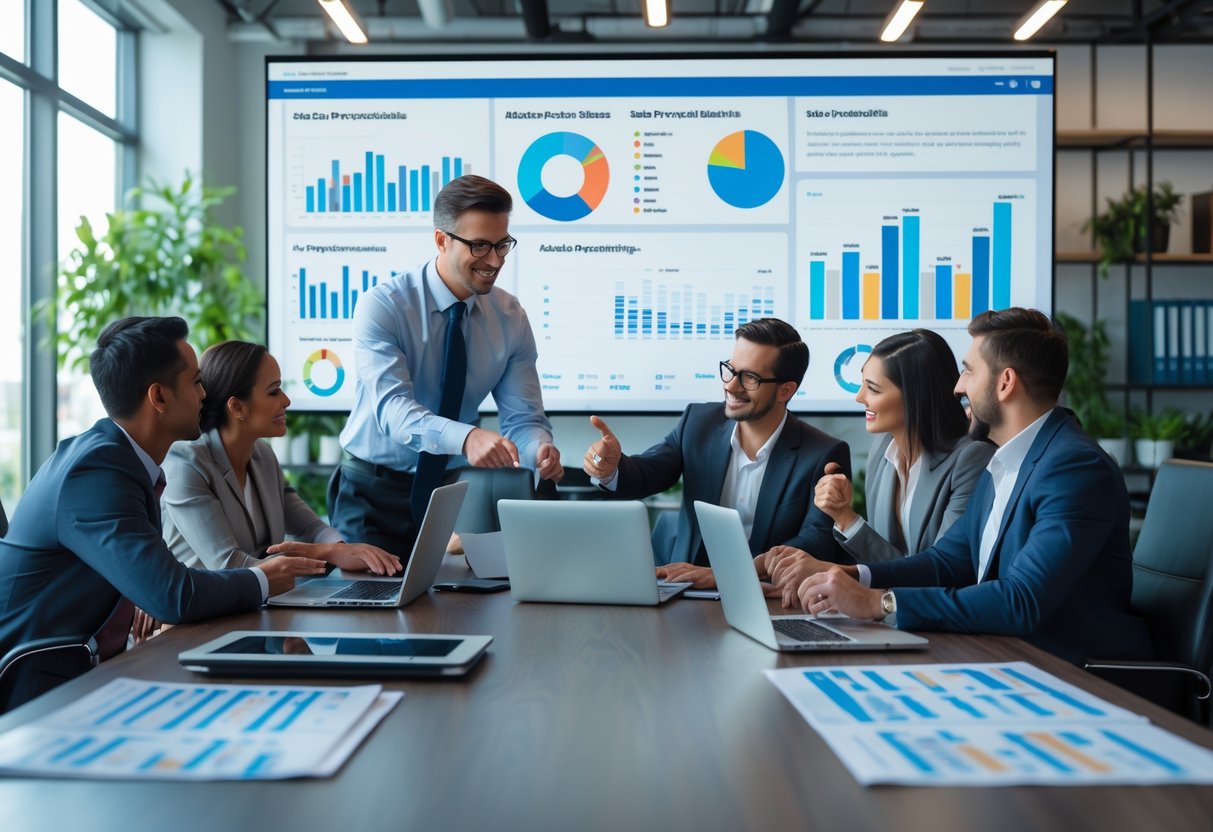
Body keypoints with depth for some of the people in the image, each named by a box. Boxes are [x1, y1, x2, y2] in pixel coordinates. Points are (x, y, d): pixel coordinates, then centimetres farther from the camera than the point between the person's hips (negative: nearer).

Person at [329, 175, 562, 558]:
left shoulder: (510, 316, -3)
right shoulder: (382, 306, -16)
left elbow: (523, 417, -5)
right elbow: (391, 407, -29)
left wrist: (541, 450, -30)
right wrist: (466, 437, -48)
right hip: (376, 494, -3)